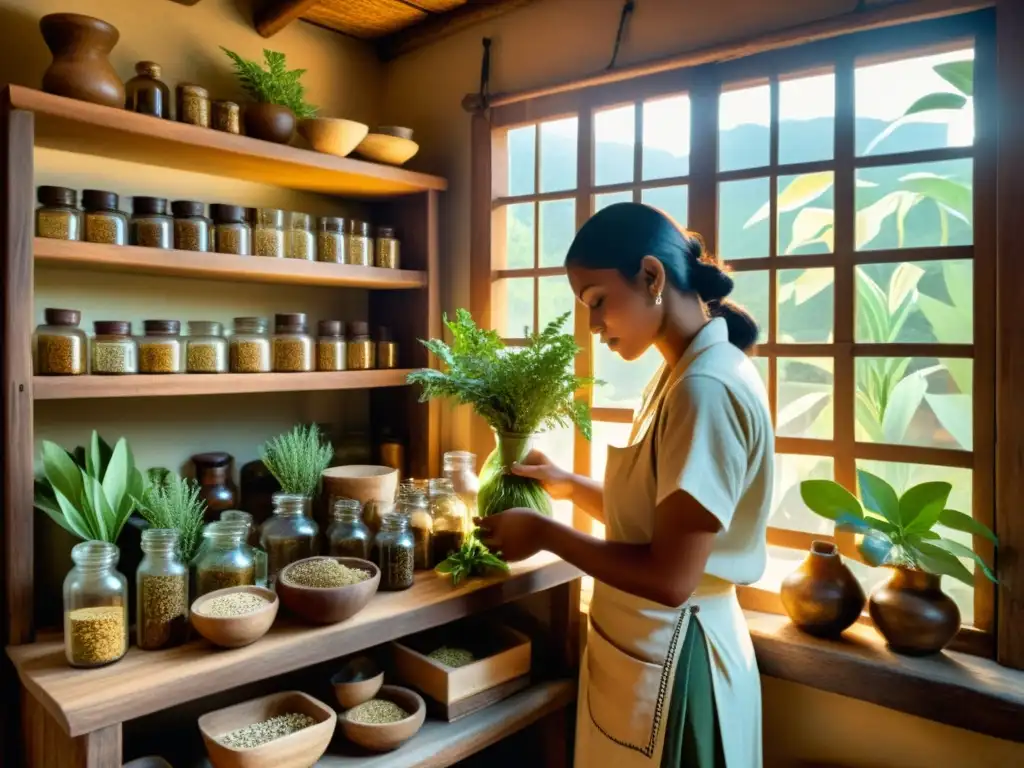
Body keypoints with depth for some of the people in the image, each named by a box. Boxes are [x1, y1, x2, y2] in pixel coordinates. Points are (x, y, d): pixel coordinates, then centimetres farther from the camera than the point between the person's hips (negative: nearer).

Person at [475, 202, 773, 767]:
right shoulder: (682, 374, 7)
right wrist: (570, 485, 5)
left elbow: (669, 578, -26)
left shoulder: (707, 389, -24)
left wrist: (544, 533, -17)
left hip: (669, 663, -9)